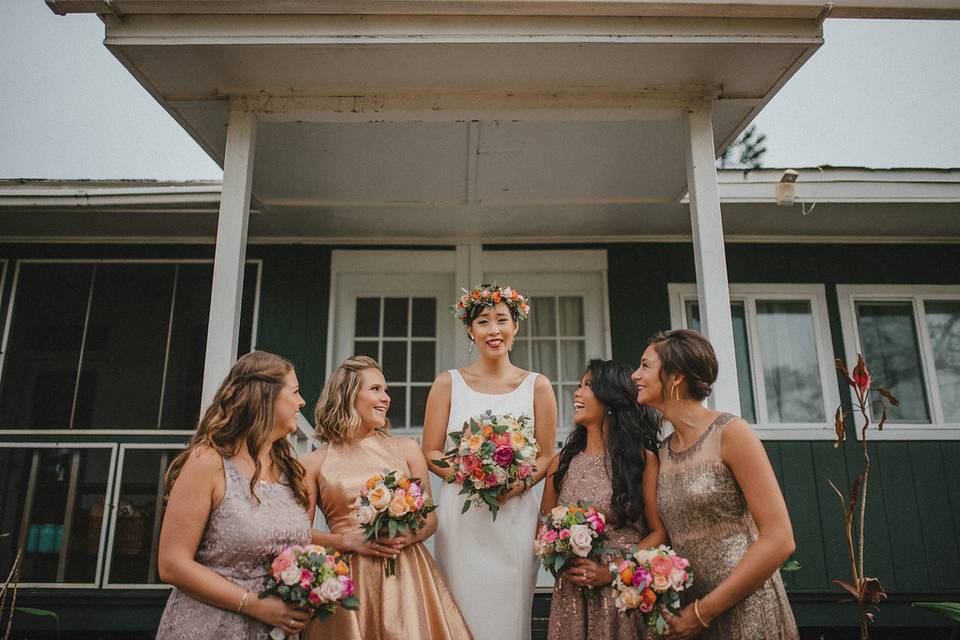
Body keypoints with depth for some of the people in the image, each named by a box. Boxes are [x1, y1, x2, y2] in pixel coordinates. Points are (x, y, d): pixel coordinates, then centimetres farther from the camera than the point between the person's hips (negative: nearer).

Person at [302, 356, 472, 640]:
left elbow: (430, 517, 10)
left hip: (406, 572, 2)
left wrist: (410, 536, -11)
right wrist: (348, 541, -13)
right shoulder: (314, 463, 2)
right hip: (348, 579, -1)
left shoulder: (406, 449, 7)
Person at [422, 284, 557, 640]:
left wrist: (518, 484, -14)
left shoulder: (537, 386, 5)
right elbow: (430, 453, 2)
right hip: (459, 514, 0)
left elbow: (547, 456, 5)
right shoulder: (448, 383, 4)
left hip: (515, 514, 1)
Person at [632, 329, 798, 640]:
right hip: (690, 614, 6)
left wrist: (703, 611, -15)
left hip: (746, 612, -6)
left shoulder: (729, 433, -13)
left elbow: (779, 541, -17)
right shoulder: (663, 452, 5)